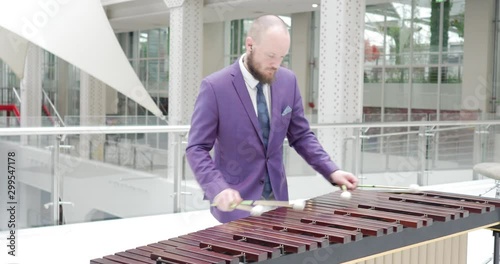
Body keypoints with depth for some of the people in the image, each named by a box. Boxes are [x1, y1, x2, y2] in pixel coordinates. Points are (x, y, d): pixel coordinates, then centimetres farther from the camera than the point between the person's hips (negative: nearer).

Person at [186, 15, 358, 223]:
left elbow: (301, 135, 6)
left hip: (276, 196, 5)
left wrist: (331, 171, -7)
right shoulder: (215, 87, -15)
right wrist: (218, 189, -32)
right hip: (236, 202, -4)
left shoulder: (288, 81, -1)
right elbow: (196, 149, -16)